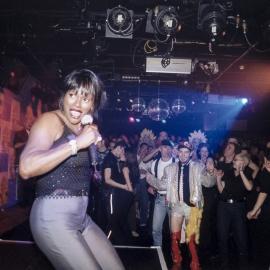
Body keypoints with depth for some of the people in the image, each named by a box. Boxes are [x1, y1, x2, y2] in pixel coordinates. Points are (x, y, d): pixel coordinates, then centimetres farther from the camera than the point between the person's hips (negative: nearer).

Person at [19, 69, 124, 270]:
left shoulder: (84, 128, 12)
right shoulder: (50, 120, -9)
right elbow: (27, 168, -27)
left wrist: (96, 141, 8)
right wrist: (76, 143, -24)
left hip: (81, 218, 8)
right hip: (53, 218, -8)